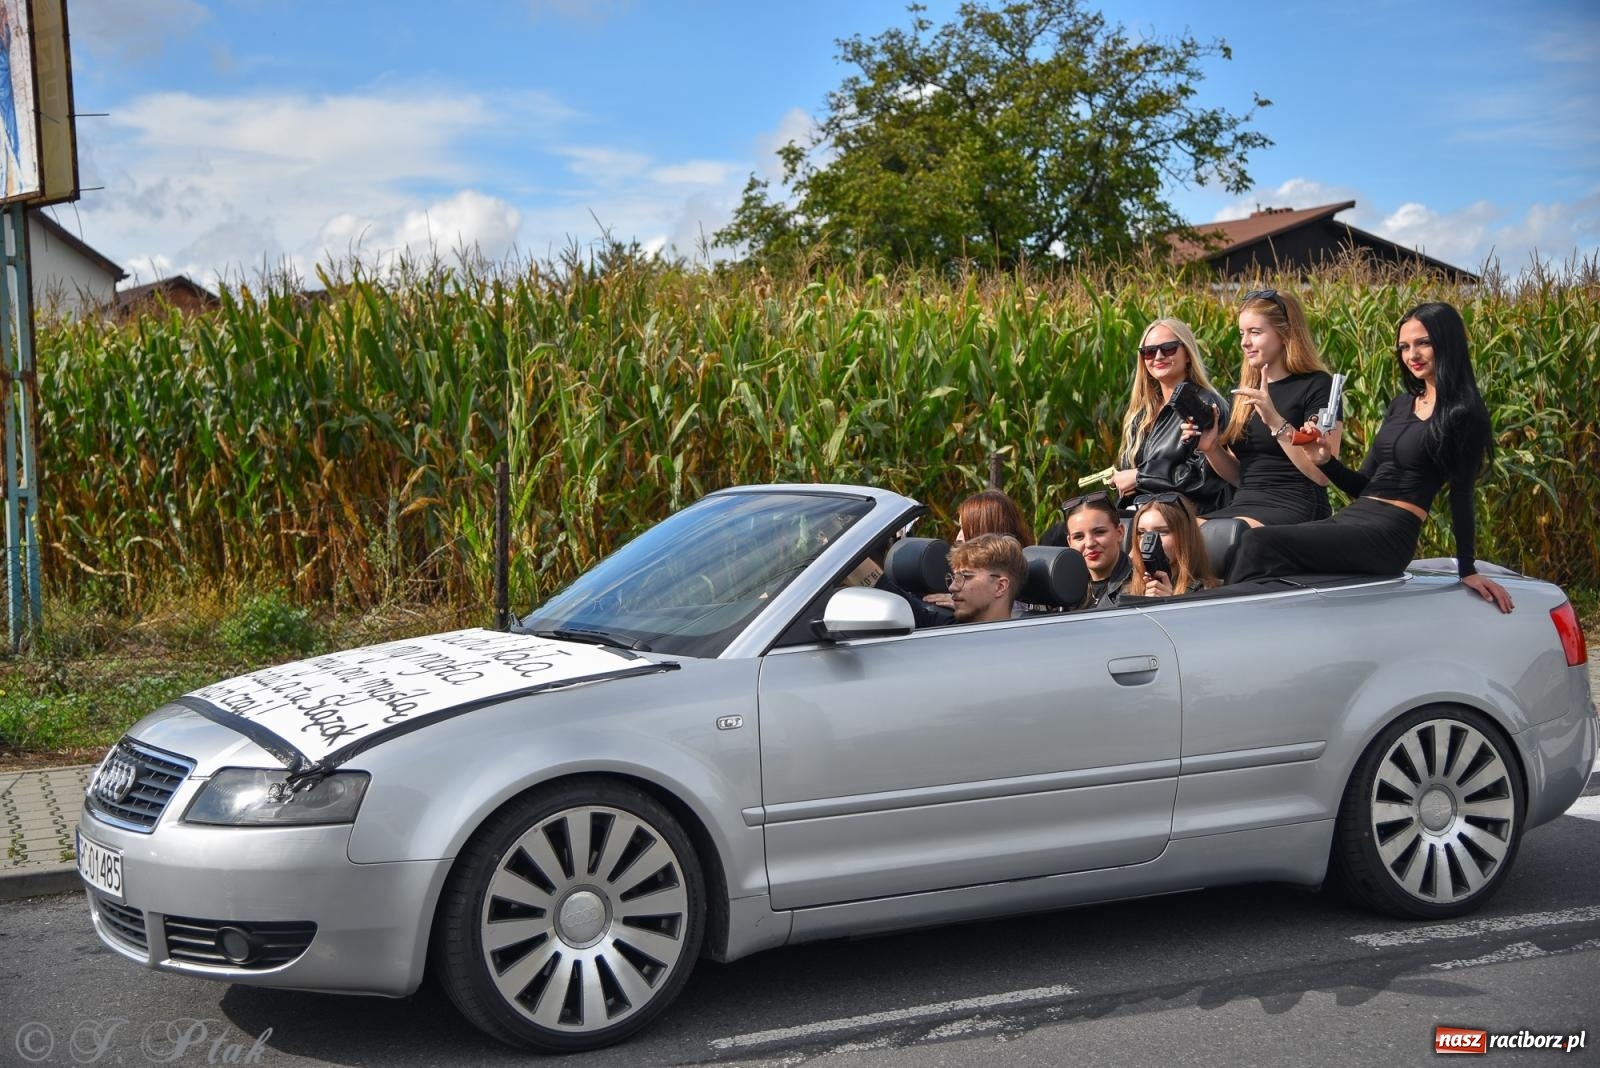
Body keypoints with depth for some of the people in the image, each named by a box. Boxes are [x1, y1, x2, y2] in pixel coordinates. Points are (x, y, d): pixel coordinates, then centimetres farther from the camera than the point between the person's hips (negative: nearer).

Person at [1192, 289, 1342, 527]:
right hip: (1245, 505, 7)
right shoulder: (1247, 390, 19)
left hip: (1294, 506, -7)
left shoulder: (1317, 385, -2)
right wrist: (1211, 449, 2)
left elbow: (1323, 474, -13)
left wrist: (1275, 422, -22)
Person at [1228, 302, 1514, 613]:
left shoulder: (1463, 414, -1)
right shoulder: (1401, 405, 20)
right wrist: (1325, 461, 2)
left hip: (1390, 533, -7)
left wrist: (1468, 570, -1)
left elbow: (1462, 496, -1)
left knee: (1259, 543, -27)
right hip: (1350, 518, 7)